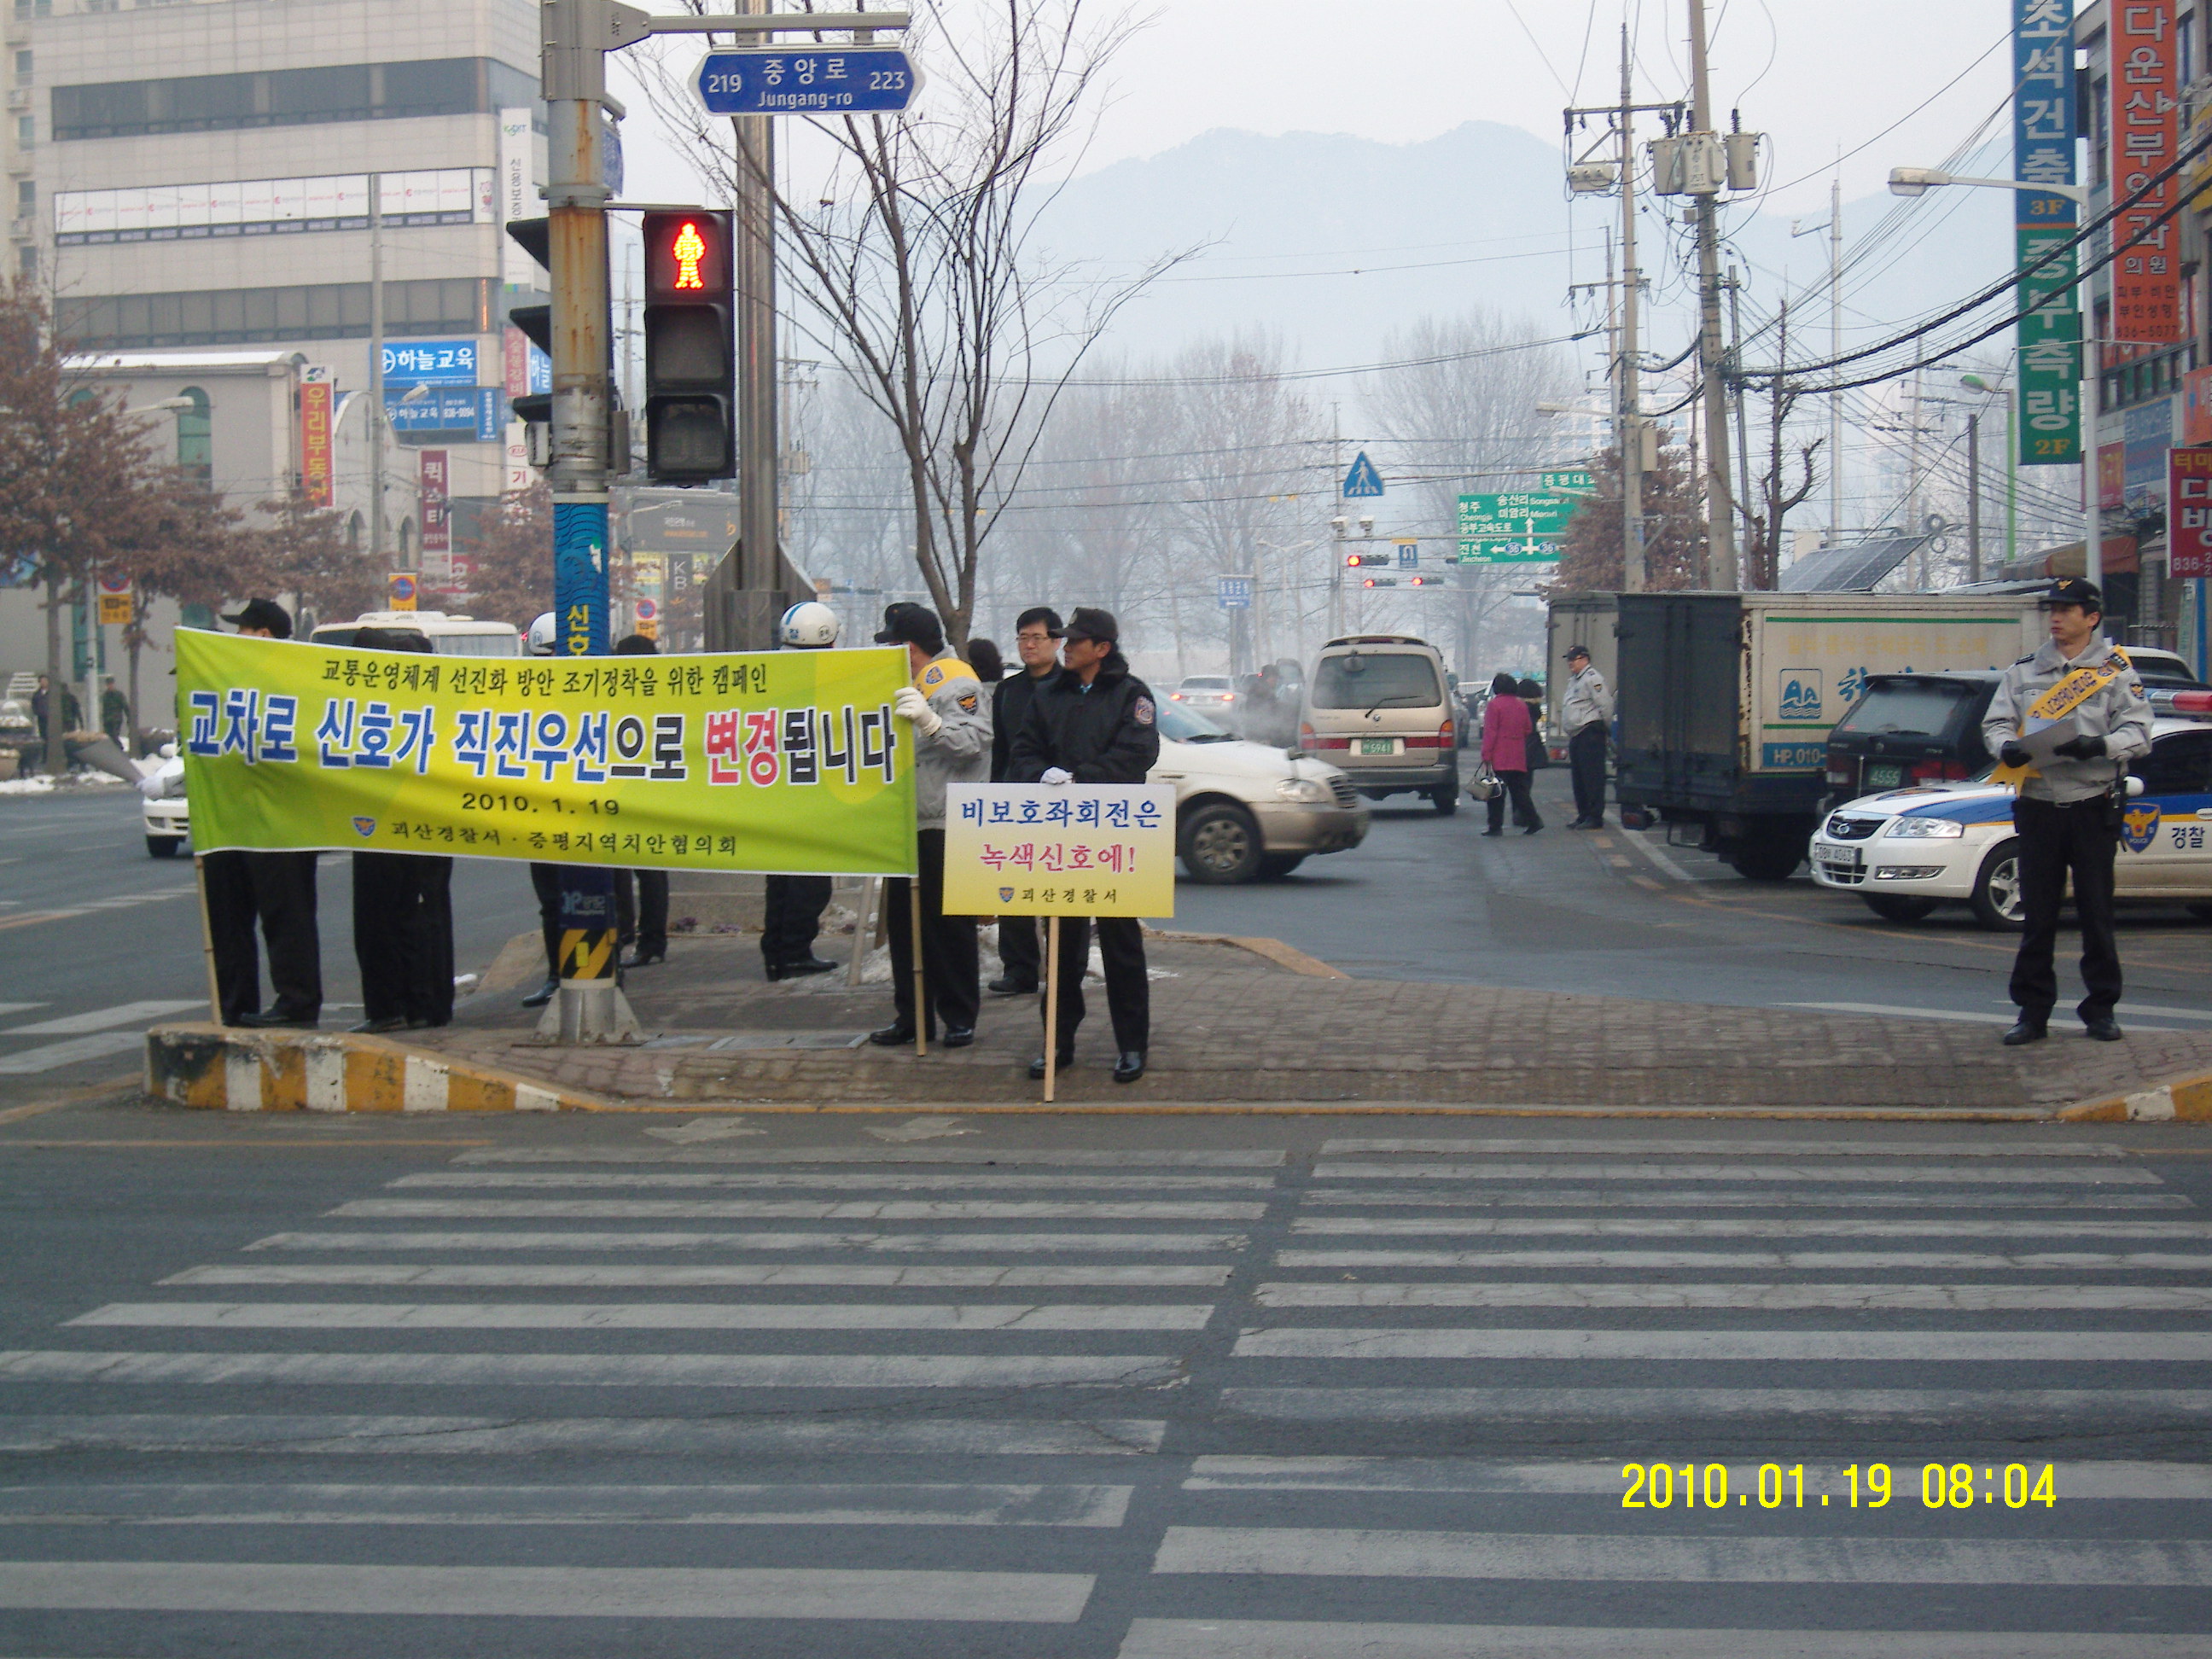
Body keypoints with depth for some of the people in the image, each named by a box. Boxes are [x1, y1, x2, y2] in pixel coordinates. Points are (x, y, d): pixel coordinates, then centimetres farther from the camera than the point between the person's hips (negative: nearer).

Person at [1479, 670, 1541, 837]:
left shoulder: (1494, 704, -7)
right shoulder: (1522, 705, 12)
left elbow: (1490, 732, -11)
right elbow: (1527, 730, 18)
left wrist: (1486, 755, -11)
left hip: (1499, 759, -6)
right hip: (1519, 758, 6)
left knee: (1496, 793, -2)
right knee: (1520, 791, 11)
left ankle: (1496, 826, -4)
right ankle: (1533, 821, 4)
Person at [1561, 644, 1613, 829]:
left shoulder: (1592, 678, -10)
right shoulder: (1574, 681, 22)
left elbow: (1605, 704, -16)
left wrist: (1604, 726, -6)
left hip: (1590, 734, -10)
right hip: (1576, 736, 10)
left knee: (1592, 776, -9)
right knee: (1579, 778, 13)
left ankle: (1595, 817, -9)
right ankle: (1583, 815, 19)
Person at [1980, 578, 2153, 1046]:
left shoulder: (2116, 670, 3)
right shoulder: (2023, 671, 12)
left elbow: (2138, 731, -5)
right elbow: (1995, 721, 9)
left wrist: (2101, 746, -25)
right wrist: (2007, 747, -14)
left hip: (2092, 807, -2)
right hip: (2038, 808, 2)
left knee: (2096, 913, 4)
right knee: (2037, 915, 4)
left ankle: (2101, 1008, 13)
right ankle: (2032, 1011, 8)